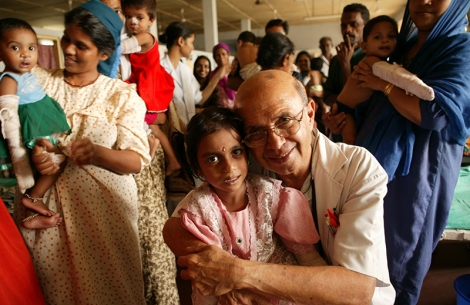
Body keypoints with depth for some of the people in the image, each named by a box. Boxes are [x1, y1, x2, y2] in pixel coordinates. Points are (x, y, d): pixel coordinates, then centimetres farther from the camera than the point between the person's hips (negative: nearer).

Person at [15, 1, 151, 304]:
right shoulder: (38, 80, 5)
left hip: (104, 205, -2)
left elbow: (137, 159, -9)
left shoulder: (122, 94, -2)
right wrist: (34, 155, -15)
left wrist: (98, 153, -28)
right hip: (45, 204, 2)